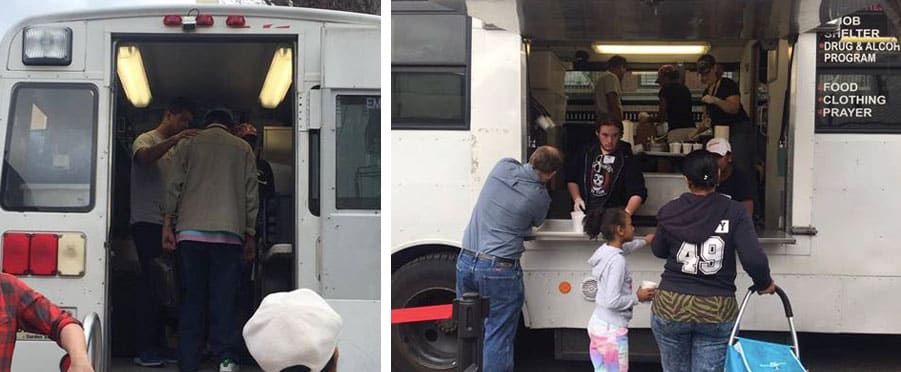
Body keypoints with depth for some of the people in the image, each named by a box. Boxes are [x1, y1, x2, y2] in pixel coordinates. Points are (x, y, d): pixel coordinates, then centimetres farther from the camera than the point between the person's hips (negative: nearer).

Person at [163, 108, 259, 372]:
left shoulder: (188, 145, 13)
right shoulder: (243, 149, 13)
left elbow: (174, 187, 6)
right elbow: (251, 194, 11)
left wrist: (168, 224, 8)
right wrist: (250, 234, 14)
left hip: (190, 230, 1)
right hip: (228, 231, 0)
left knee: (192, 298, 4)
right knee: (224, 298, -1)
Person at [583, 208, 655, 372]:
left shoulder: (606, 250, 4)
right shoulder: (617, 261, -22)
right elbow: (612, 301, -25)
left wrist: (644, 241, 33)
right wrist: (637, 297, -12)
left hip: (598, 324, 9)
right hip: (612, 329, -9)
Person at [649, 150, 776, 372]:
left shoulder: (669, 211, -2)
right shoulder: (734, 212, -7)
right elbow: (754, 259, -14)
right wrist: (764, 284, 5)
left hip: (671, 307, 1)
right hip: (718, 311, -1)